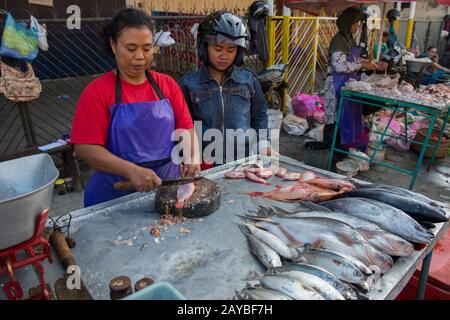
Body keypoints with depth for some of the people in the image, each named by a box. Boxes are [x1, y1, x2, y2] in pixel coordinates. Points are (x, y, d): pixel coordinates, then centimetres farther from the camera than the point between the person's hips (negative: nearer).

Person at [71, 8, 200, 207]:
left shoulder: (167, 85, 2)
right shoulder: (97, 91, -8)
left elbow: (186, 128, 2)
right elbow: (85, 148, -14)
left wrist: (191, 157, -18)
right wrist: (131, 170, -27)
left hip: (167, 188, 3)